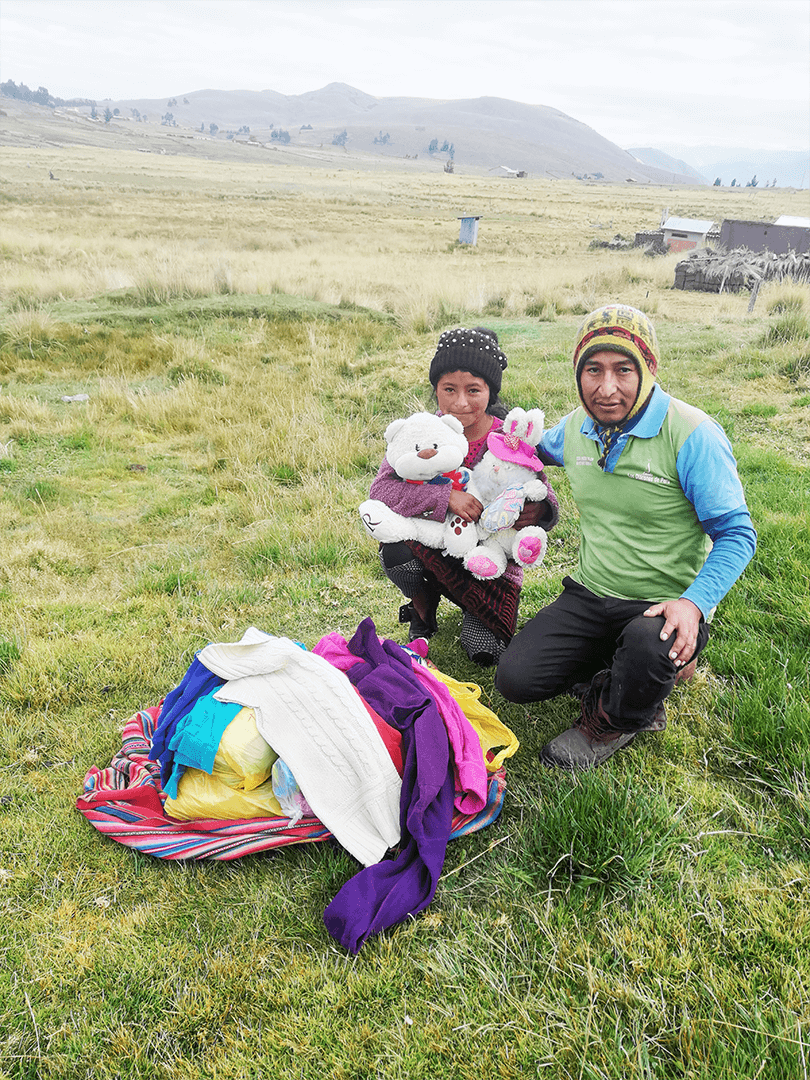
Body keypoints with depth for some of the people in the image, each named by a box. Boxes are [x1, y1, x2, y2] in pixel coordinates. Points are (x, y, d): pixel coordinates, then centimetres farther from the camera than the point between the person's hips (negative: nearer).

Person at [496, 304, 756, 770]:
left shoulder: (692, 435, -18)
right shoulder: (576, 427, 1)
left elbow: (736, 535, -13)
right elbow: (539, 448, 27)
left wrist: (694, 602, -28)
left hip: (665, 607, -5)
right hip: (590, 595, 6)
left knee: (647, 645, -39)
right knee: (516, 678, -9)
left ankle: (611, 721, -2)